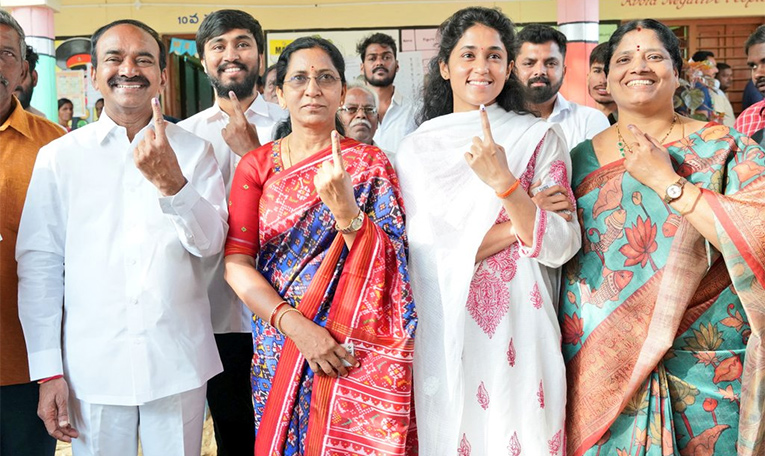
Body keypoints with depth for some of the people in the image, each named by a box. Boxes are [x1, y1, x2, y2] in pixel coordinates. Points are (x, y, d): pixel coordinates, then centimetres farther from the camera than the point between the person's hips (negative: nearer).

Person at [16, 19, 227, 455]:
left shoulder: (194, 151, 2)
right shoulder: (59, 157, 0)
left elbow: (210, 242, -7)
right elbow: (39, 266, -1)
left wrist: (171, 182, -24)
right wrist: (48, 371, -3)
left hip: (179, 365, 1)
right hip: (92, 367, 0)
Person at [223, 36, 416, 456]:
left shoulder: (370, 164, -2)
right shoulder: (257, 165, 2)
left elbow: (384, 265, -9)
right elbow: (237, 264, -6)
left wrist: (343, 205, -26)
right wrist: (294, 325, -19)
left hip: (352, 354, -1)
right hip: (278, 341, 2)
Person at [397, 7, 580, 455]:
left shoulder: (541, 138, 1)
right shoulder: (418, 148, 3)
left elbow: (560, 247, -8)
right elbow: (426, 253, -8)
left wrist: (503, 182, -21)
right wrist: (521, 222, -11)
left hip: (519, 329, -1)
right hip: (444, 332, 1)